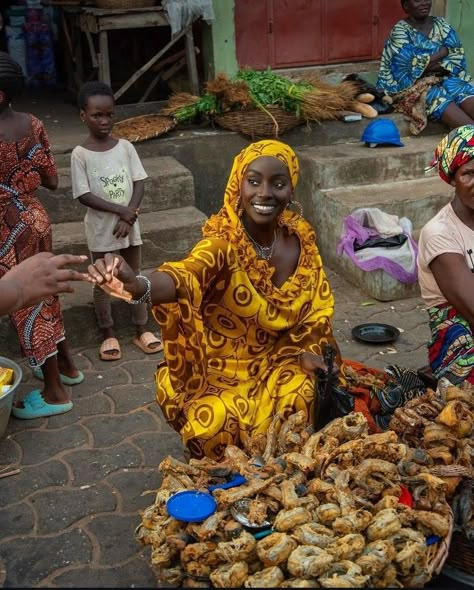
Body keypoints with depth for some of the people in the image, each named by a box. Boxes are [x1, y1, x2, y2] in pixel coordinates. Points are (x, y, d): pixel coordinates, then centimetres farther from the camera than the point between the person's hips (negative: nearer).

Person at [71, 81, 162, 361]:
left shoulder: (126, 147, -2)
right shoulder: (80, 154, -10)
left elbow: (139, 183, -3)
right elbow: (84, 195, -13)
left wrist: (128, 217, -15)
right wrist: (121, 210, -20)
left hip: (129, 226, 3)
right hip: (101, 229, -2)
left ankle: (142, 330, 26)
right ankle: (109, 334, 24)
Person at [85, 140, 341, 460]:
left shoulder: (300, 236, -8)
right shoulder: (224, 242, -25)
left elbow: (317, 303, 6)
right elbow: (185, 276, -47)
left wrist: (309, 350, -10)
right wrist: (137, 285, -68)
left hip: (280, 361, 4)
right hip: (224, 368, -4)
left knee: (304, 396, -22)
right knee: (216, 424, -28)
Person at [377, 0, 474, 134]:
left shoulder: (441, 24, 12)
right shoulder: (400, 30, -4)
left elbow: (456, 53, 2)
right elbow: (411, 62, -16)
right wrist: (441, 53, -9)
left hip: (444, 77, 5)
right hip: (415, 83, -5)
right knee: (437, 97, -34)